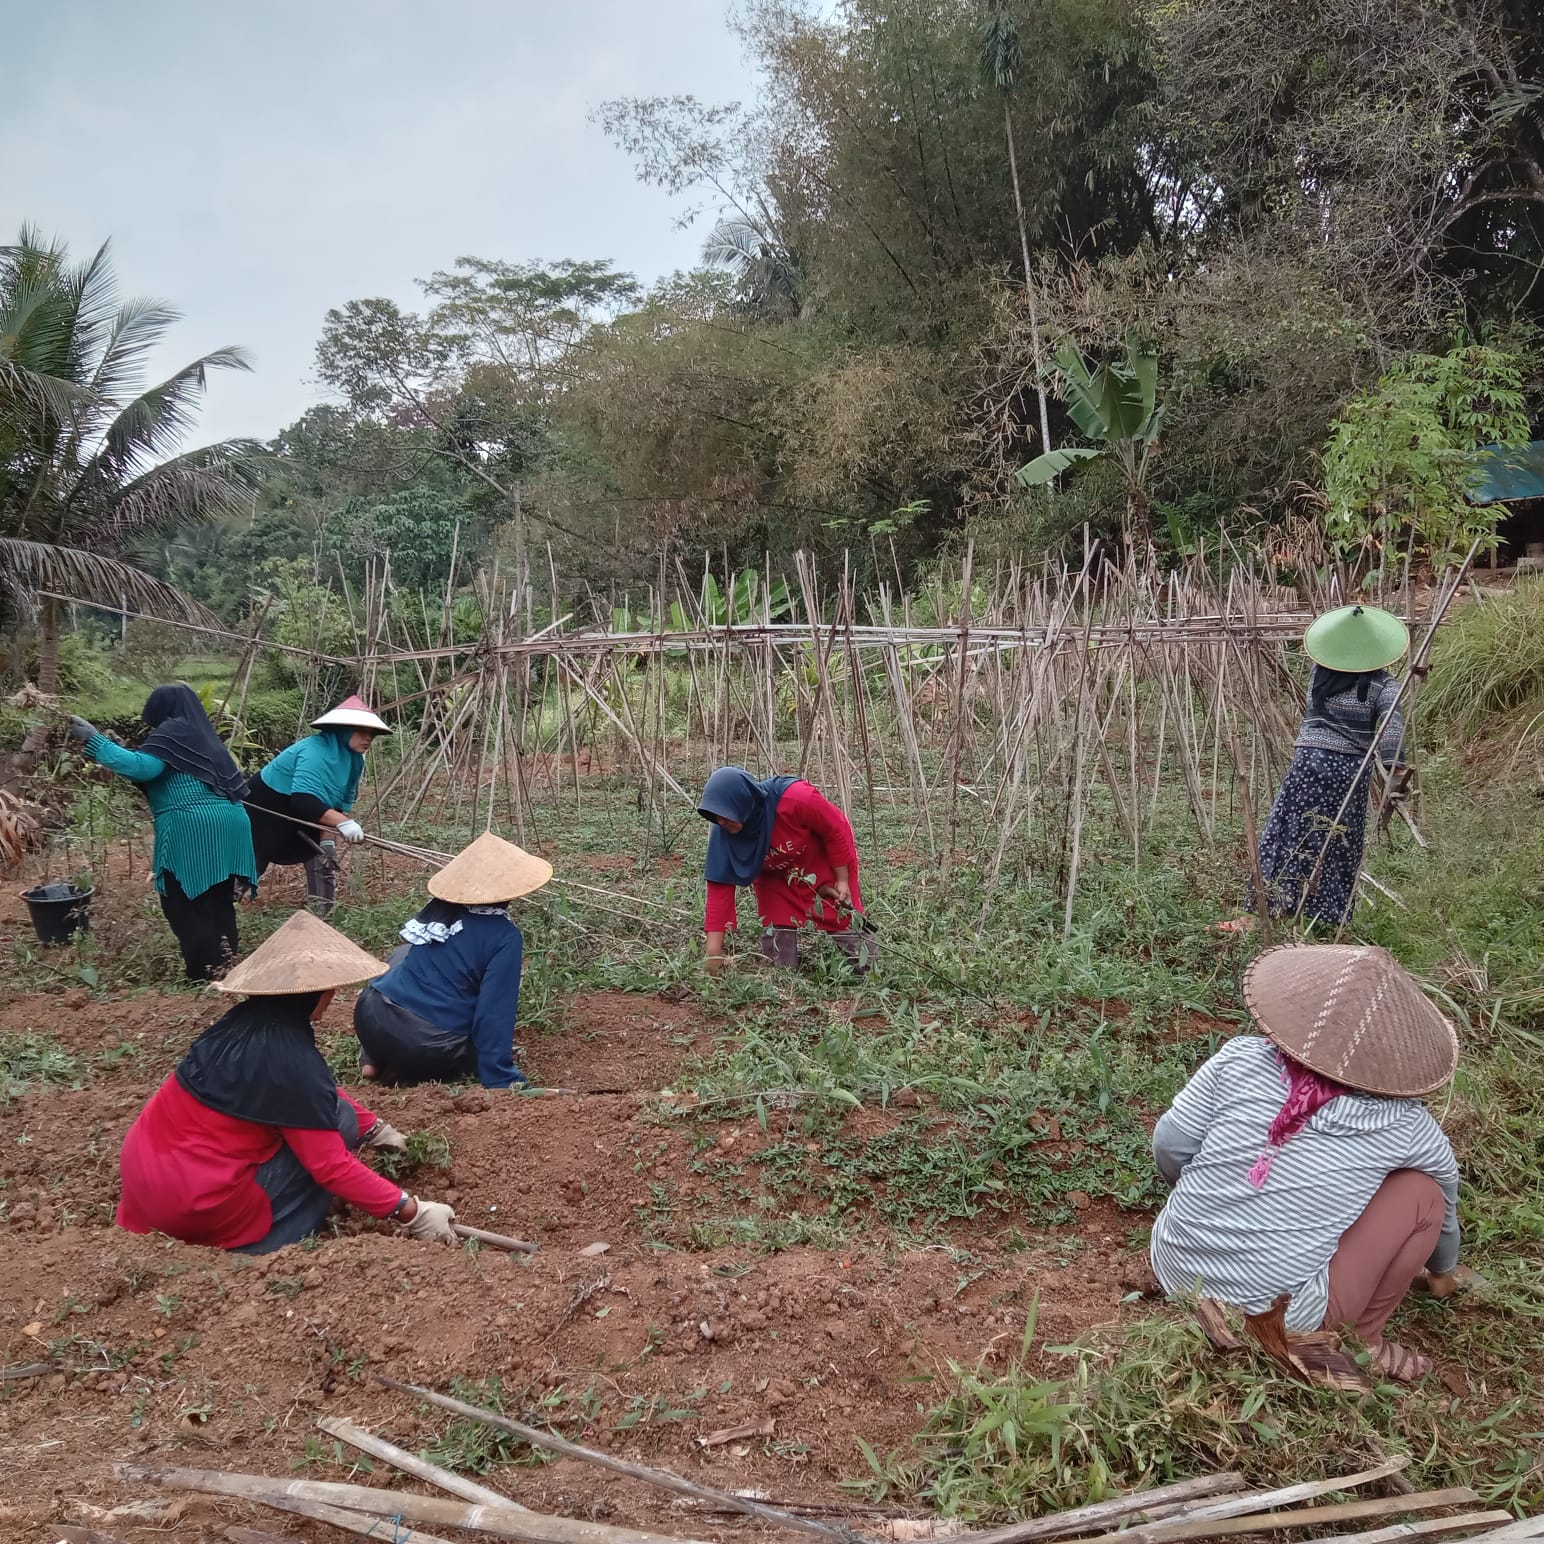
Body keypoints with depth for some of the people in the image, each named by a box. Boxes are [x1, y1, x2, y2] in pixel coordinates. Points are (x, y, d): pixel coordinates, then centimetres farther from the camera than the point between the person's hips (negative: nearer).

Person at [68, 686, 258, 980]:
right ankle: (225, 956, 22)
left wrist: (94, 740, -12)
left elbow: (140, 767, -18)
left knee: (182, 901, 1)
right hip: (227, 825, 8)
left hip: (192, 829, -8)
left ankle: (206, 968, 0)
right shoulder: (203, 735, 20)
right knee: (218, 898, 16)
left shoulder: (170, 733, -5)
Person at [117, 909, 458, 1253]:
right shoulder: (288, 1058, -21)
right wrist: (411, 1212, -11)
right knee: (338, 1118, -2)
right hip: (193, 1204, -8)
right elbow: (331, 1165, -18)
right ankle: (261, 1244, -1)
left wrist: (373, 1129, 26)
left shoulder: (244, 1023, 3)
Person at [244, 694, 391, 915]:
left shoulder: (354, 758, -5)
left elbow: (341, 803, -3)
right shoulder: (316, 751, -33)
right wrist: (342, 822, -49)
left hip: (296, 818, 9)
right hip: (265, 809, -8)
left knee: (323, 857, 1)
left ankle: (322, 917, 9)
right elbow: (303, 800, -43)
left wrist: (327, 840, -16)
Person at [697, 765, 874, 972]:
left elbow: (836, 828, -22)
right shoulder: (722, 834, -27)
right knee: (779, 968, -5)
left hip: (824, 865, -3)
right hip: (775, 877, 3)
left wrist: (842, 880, -14)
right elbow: (720, 886, -25)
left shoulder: (794, 798, -39)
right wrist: (713, 955, -28)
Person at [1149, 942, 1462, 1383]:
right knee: (1420, 1193, 7)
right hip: (1277, 1321, -4)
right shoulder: (1403, 1124, -4)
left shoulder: (1241, 1057, -5)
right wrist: (1442, 1272, 40)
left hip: (1174, 1274, 4)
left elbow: (1170, 1146, -3)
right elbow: (1445, 1205, 17)